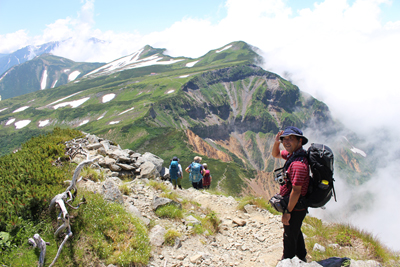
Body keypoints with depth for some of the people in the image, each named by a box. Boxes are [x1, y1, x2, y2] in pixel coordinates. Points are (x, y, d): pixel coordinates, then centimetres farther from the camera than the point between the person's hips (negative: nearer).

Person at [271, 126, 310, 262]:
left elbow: (296, 191, -29)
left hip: (295, 207, -10)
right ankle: (301, 257, 49)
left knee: (290, 236, 10)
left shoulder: (299, 163, -31)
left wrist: (287, 212, -21)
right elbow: (276, 154, 18)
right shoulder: (292, 153, 0)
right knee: (296, 232, 28)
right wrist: (276, 142, -3)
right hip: (298, 206, 10)